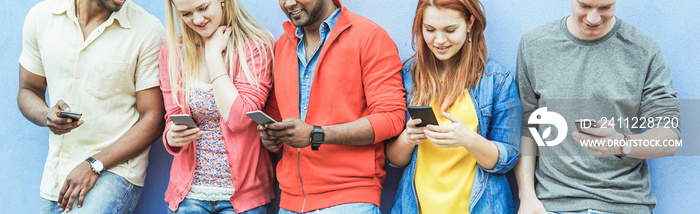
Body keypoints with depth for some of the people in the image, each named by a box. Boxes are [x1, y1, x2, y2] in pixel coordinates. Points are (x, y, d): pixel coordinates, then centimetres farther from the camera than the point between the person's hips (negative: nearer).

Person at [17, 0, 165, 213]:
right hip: (55, 172, 5)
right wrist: (47, 116, -11)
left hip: (115, 169, -4)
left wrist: (94, 165, -16)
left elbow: (152, 119, -9)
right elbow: (28, 91, 12)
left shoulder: (147, 30, -11)